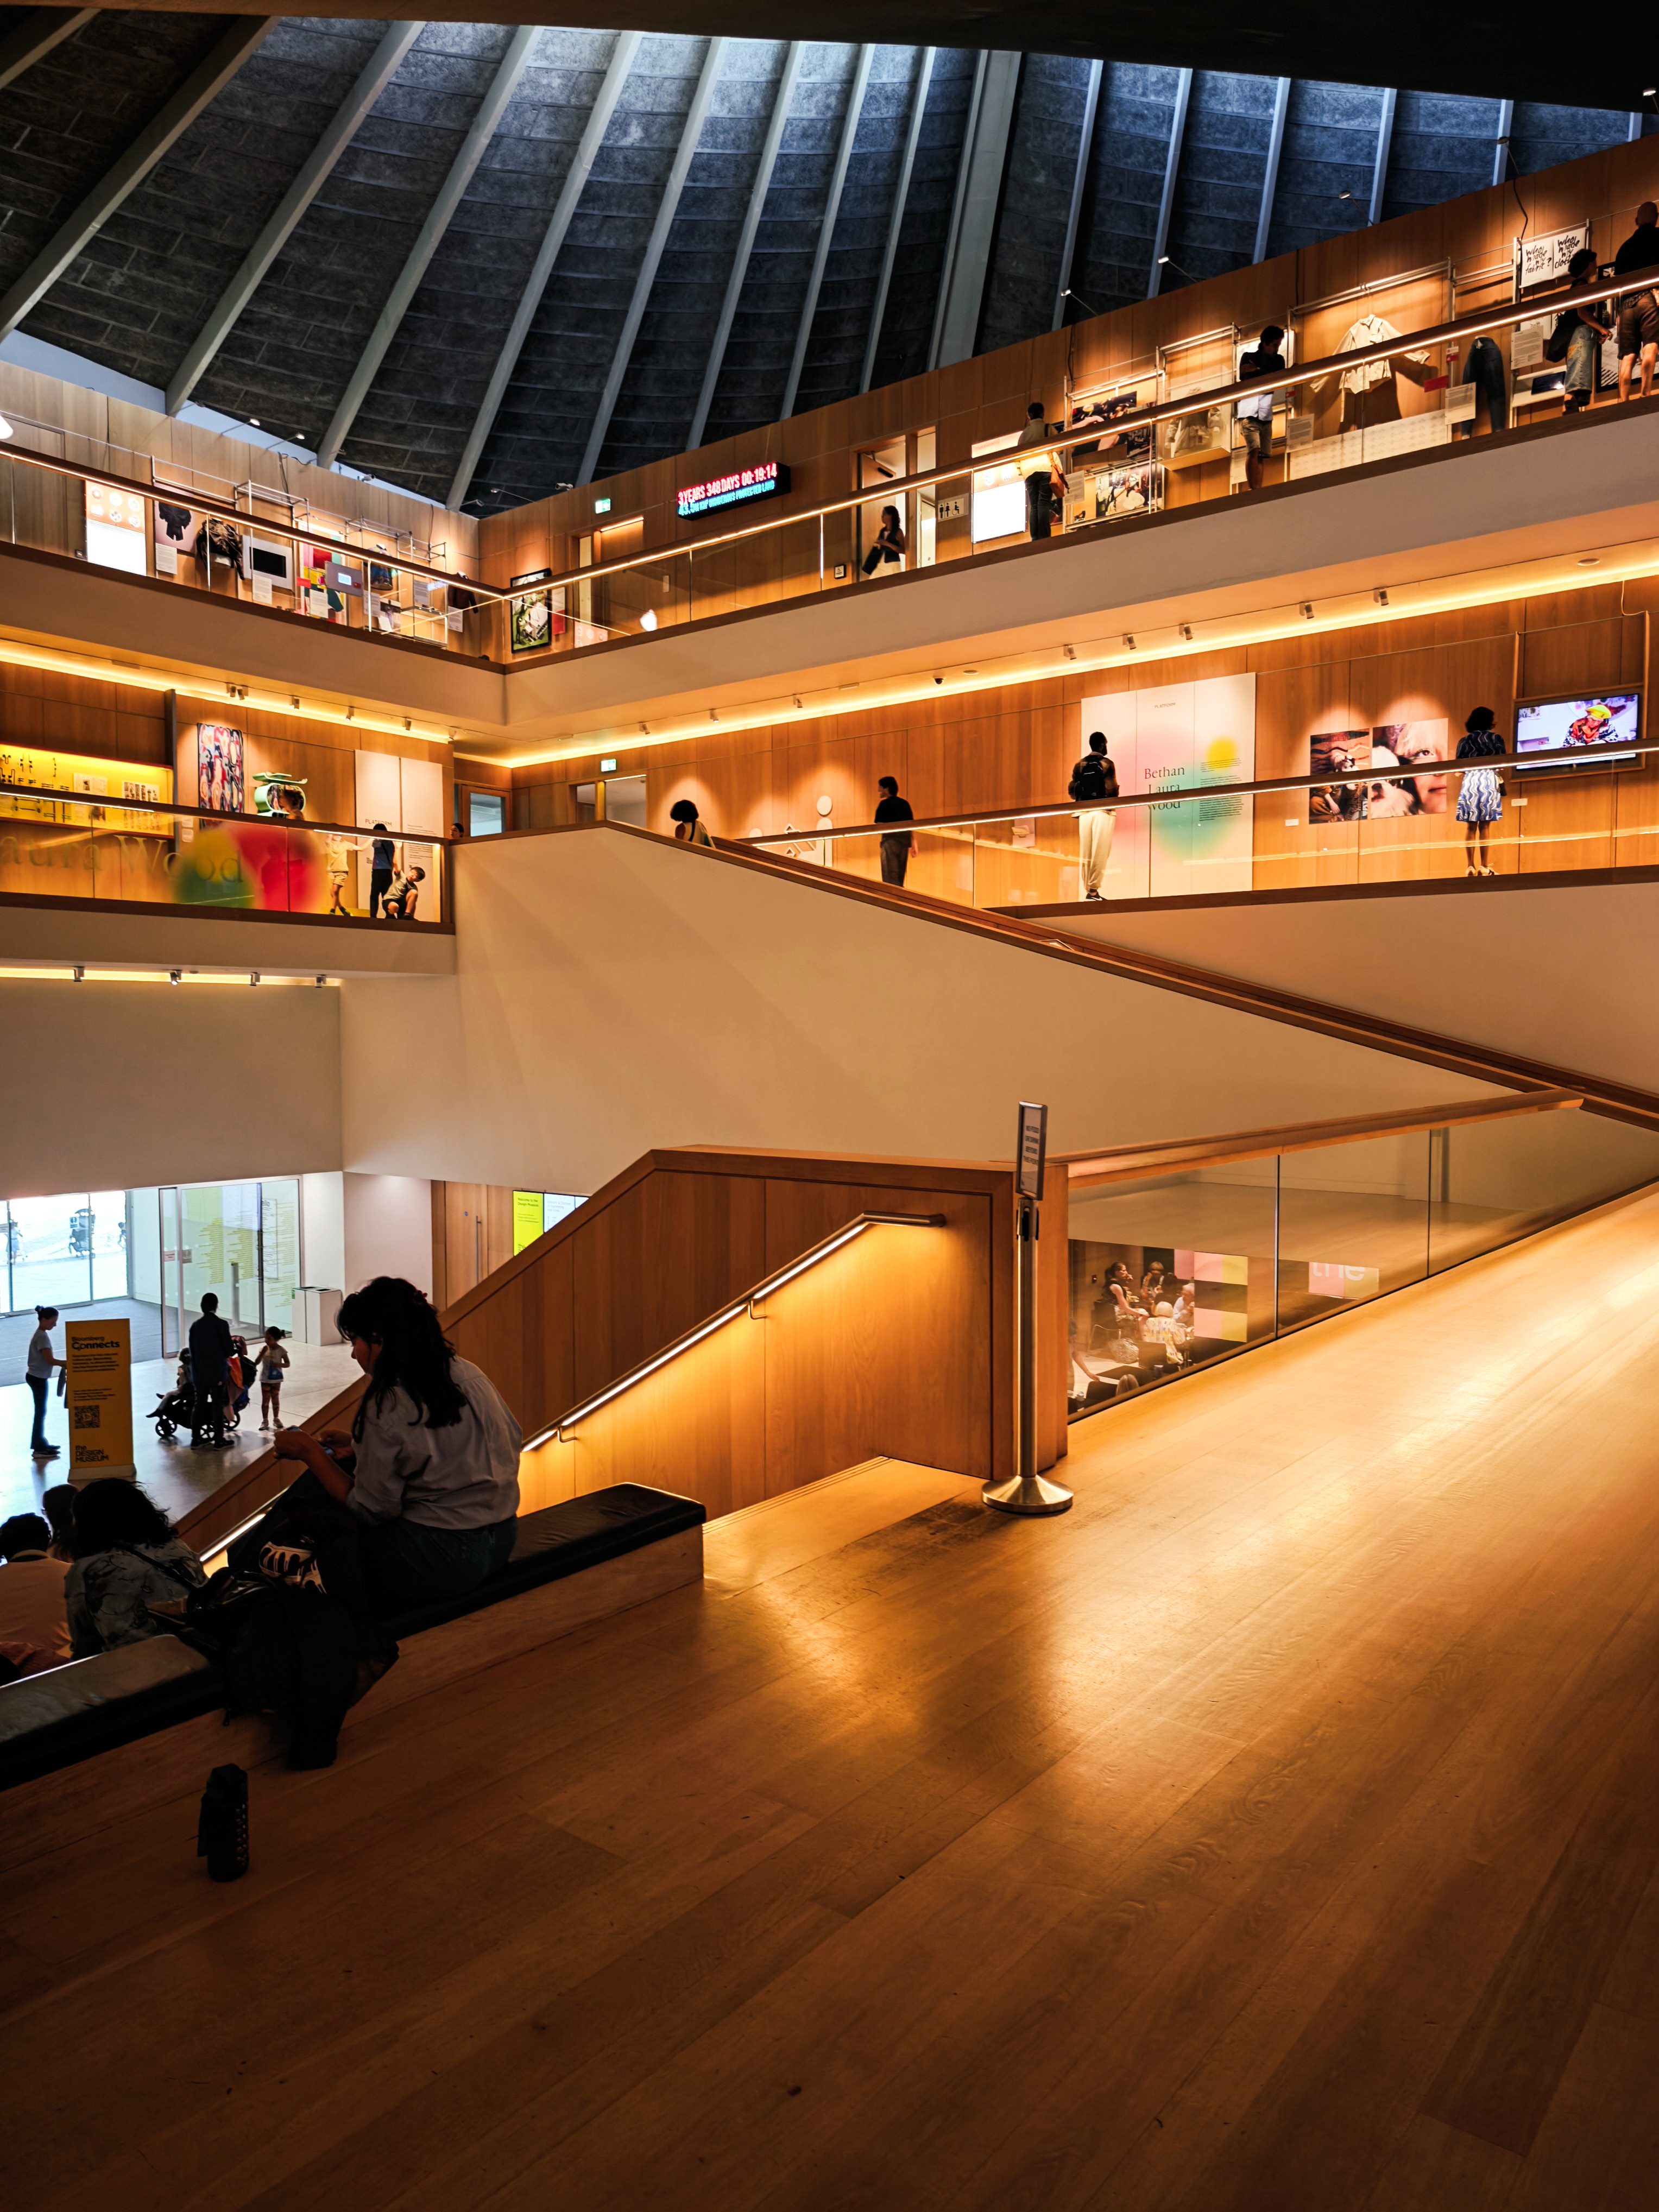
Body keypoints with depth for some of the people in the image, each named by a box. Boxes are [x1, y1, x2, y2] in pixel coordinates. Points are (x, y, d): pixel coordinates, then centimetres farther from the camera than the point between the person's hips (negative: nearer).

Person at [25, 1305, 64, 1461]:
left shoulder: (41, 1334, 10)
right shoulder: (42, 1336, -20)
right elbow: (50, 1360, -23)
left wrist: (64, 1363, 6)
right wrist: (68, 1363, -18)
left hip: (38, 1377, 10)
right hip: (38, 1378, -10)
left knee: (41, 1411, 16)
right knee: (40, 1412, -3)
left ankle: (40, 1443, 26)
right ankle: (39, 1449, 1)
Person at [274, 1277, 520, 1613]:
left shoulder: (385, 1409, -18)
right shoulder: (470, 1374, 1)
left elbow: (371, 1511, -11)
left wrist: (310, 1452, 0)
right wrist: (360, 1447, 15)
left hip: (443, 1560, -8)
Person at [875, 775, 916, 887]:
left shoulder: (884, 803, -8)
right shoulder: (905, 803, 9)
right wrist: (913, 844, 15)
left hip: (890, 841, -6)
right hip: (905, 842, 6)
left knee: (890, 877, -3)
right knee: (900, 877, 15)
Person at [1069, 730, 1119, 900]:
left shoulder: (1080, 764, 10)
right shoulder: (1106, 763, -4)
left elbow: (1071, 791, 8)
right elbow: (1111, 790, -12)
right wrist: (1116, 794, 9)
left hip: (1084, 811, 5)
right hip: (1103, 811, -5)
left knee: (1085, 853, 5)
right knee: (1100, 852, -6)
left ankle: (1088, 890, 6)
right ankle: (1093, 890, -12)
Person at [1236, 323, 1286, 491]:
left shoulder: (1279, 360, 17)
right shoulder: (1248, 357, 9)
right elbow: (1246, 383, -2)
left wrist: (1257, 370, -2)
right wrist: (1267, 378, -1)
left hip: (1266, 413, 4)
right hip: (1249, 411, -4)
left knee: (1261, 455, -3)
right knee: (1253, 450, -19)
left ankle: (1259, 491, -6)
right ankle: (1252, 490, -25)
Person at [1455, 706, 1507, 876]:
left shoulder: (1464, 741, 9)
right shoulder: (1495, 738, 4)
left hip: (1469, 782, 2)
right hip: (1489, 782, -2)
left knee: (1470, 827, 1)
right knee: (1485, 826, -3)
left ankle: (1470, 867, -4)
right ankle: (1484, 867, -6)